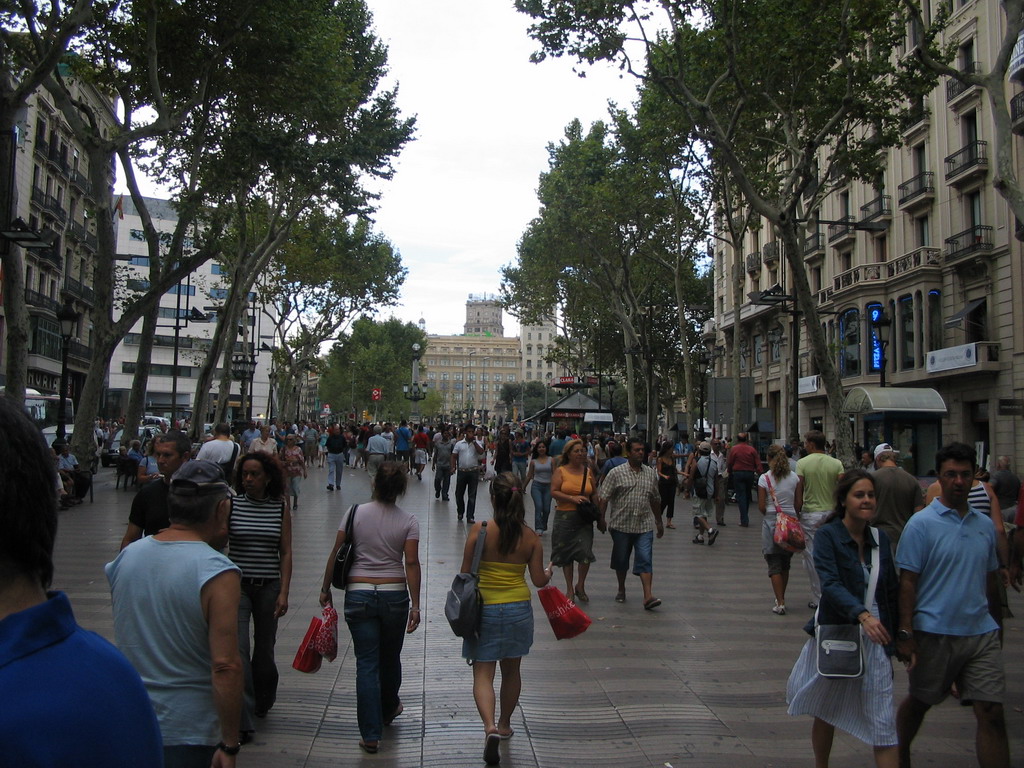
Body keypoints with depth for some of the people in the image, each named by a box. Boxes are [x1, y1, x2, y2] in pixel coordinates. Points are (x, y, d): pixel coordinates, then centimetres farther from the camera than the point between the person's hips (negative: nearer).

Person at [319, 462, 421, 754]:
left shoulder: (355, 513, -4)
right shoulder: (408, 521, -5)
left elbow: (336, 554, -2)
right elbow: (411, 563, -10)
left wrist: (325, 589, 10)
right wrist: (415, 605, -6)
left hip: (358, 594, 0)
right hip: (395, 595, 1)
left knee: (367, 662, 4)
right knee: (391, 657, 20)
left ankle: (371, 735, 3)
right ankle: (389, 709, 44)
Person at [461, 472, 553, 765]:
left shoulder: (479, 531, -13)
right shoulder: (531, 537, -6)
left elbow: (465, 574, -8)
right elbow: (539, 580, -2)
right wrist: (549, 573, 21)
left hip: (484, 609, -3)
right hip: (519, 609, 3)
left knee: (483, 673, 5)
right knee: (511, 670, 20)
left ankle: (490, 726, -16)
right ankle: (504, 725, 36)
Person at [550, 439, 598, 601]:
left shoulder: (588, 471, 10)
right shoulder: (560, 471, 0)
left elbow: (594, 494, 16)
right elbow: (554, 492, -9)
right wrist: (573, 498, -19)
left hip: (584, 518, 2)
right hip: (564, 517, -2)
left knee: (586, 552, -8)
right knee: (566, 554, 7)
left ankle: (580, 586, 15)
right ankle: (570, 589, 21)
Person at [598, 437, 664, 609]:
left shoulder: (651, 473, 8)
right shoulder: (616, 473, -4)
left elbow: (656, 500, 16)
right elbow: (604, 498, -5)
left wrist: (659, 522, 19)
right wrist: (602, 518, -11)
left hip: (644, 525, 2)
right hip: (621, 524, -2)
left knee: (645, 560, -7)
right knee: (621, 559, 12)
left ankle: (648, 596, -11)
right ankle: (621, 589, 31)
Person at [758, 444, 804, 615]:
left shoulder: (764, 478, -8)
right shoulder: (795, 477, 0)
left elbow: (761, 506, -7)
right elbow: (799, 503, 1)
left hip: (771, 522, -3)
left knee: (774, 564, 1)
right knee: (785, 564, 17)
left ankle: (780, 603, -5)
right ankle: (781, 599, 26)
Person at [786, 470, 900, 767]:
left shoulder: (880, 538, 4)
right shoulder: (828, 535, -11)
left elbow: (891, 591, 12)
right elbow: (830, 584, -24)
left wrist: (894, 635, 10)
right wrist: (861, 614, -39)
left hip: (875, 637, 3)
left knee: (884, 723, -2)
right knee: (826, 713, 15)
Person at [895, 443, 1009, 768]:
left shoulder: (985, 525, 7)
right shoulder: (921, 524, -10)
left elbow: (990, 579, 17)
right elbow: (907, 582, -11)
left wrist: (996, 625, 19)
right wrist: (905, 633, -15)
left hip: (981, 632, 4)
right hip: (935, 632, -4)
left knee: (992, 713, -1)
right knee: (919, 702, 14)